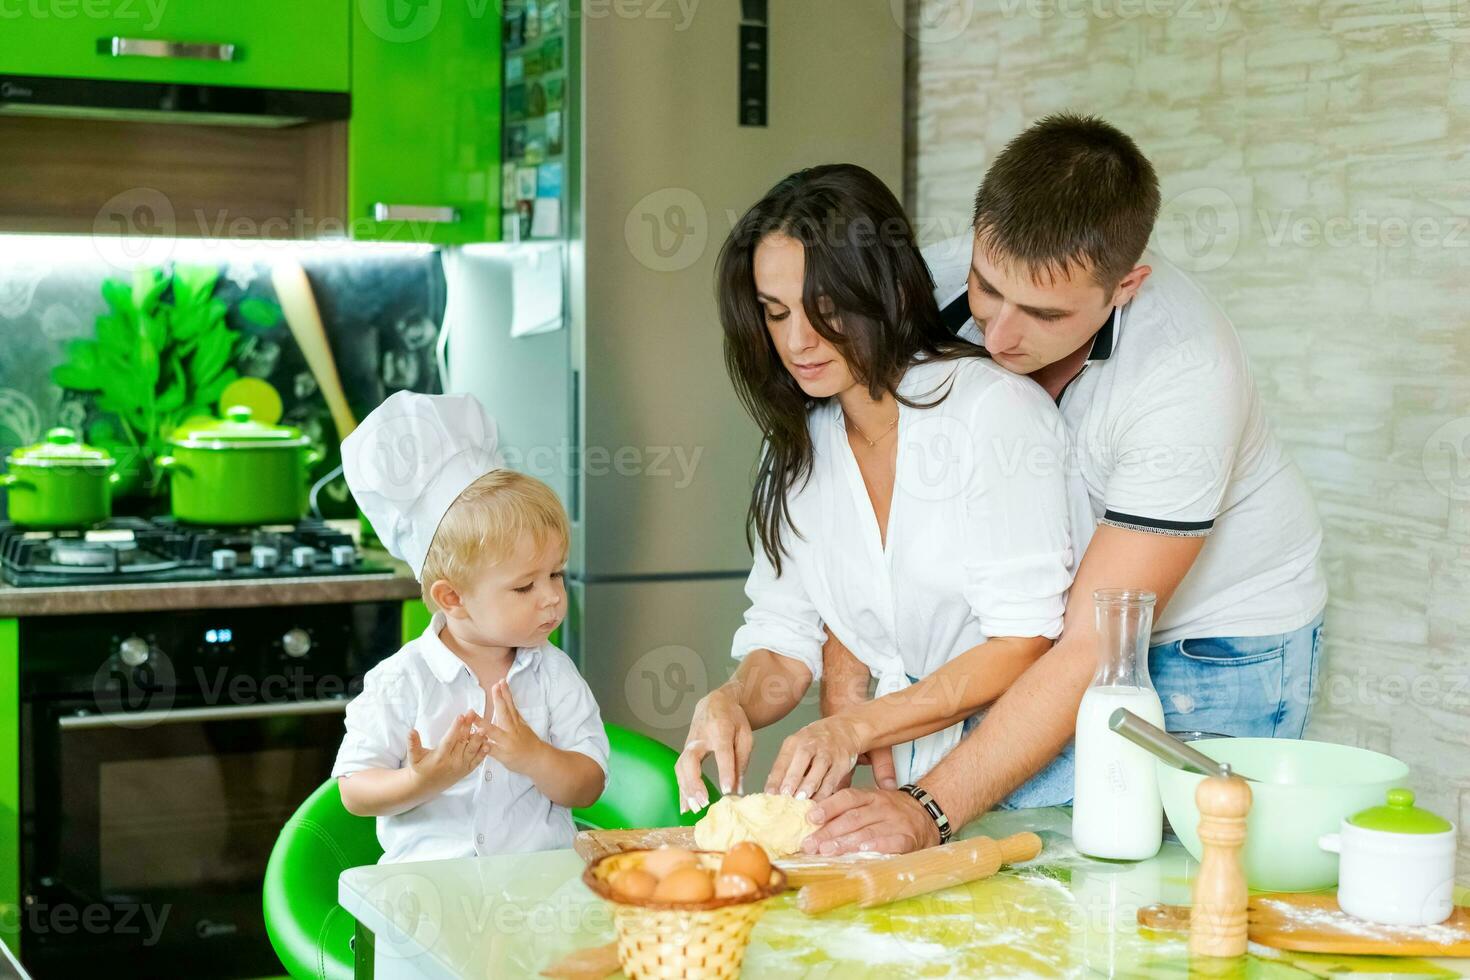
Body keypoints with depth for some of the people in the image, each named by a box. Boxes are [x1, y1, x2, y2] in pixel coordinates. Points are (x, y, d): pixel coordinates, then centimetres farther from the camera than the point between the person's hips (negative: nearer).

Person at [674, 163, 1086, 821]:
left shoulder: (995, 408, -10)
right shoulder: (797, 447, 9)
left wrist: (856, 727, -20)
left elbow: (1024, 642, -13)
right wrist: (730, 703, -15)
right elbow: (785, 645, 7)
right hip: (915, 778, 6)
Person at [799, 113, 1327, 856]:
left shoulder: (1184, 375, -33)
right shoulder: (939, 289, -20)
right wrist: (843, 707, -21)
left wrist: (930, 810, -38)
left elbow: (1093, 649, -33)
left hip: (1221, 641, -4)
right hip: (1059, 616, 4)